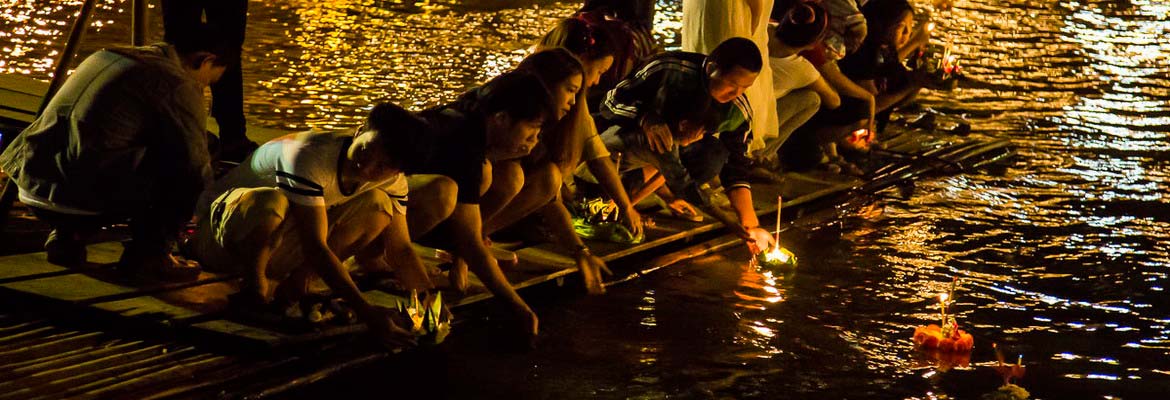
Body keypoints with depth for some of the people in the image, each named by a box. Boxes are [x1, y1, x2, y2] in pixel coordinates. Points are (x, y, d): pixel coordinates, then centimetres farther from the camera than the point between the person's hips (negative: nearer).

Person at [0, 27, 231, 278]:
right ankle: (149, 253, 4)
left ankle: (66, 235, 16)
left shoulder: (106, 56, 23)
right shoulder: (178, 85, -3)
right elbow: (197, 166, 4)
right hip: (85, 197, -8)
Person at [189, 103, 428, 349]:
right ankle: (254, 283, -14)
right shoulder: (309, 156, -32)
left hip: (281, 249, 6)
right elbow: (314, 247, -37)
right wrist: (365, 312, -42)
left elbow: (401, 248, -8)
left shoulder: (391, 180, -10)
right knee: (268, 200, -42)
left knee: (378, 204, -14)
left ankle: (299, 279, -8)